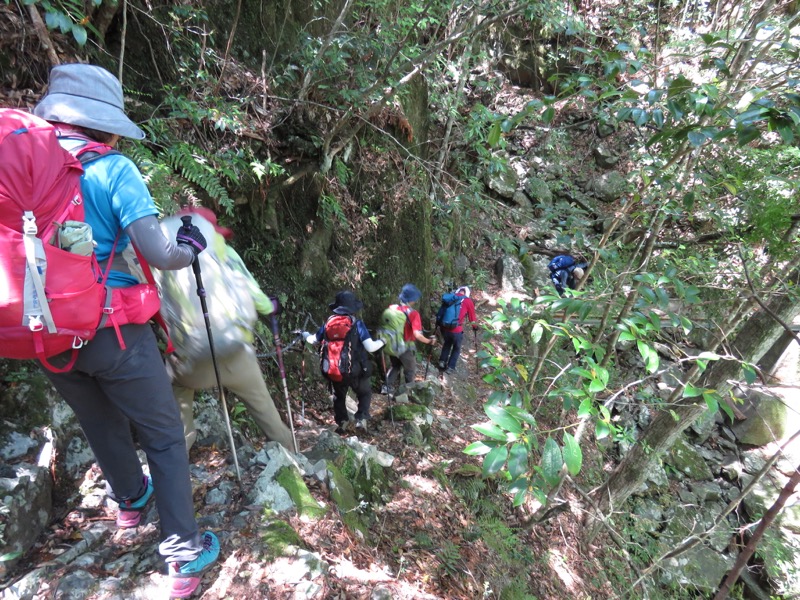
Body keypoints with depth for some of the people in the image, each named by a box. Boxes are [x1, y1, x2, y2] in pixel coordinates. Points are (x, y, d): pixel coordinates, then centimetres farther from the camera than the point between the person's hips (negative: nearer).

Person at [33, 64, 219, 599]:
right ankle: (184, 555, 18)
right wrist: (191, 247, 1)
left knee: (101, 424, 28)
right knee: (164, 437, 10)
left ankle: (130, 499, 53)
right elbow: (159, 255, -19)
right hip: (113, 331, -6)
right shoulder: (112, 170, -12)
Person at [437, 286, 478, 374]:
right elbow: (472, 317, 9)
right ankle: (450, 367, 24)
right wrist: (475, 327, 28)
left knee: (447, 344, 32)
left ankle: (442, 361, 28)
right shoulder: (468, 301, 0)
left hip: (444, 327, 4)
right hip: (456, 330, -4)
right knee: (456, 348, 21)